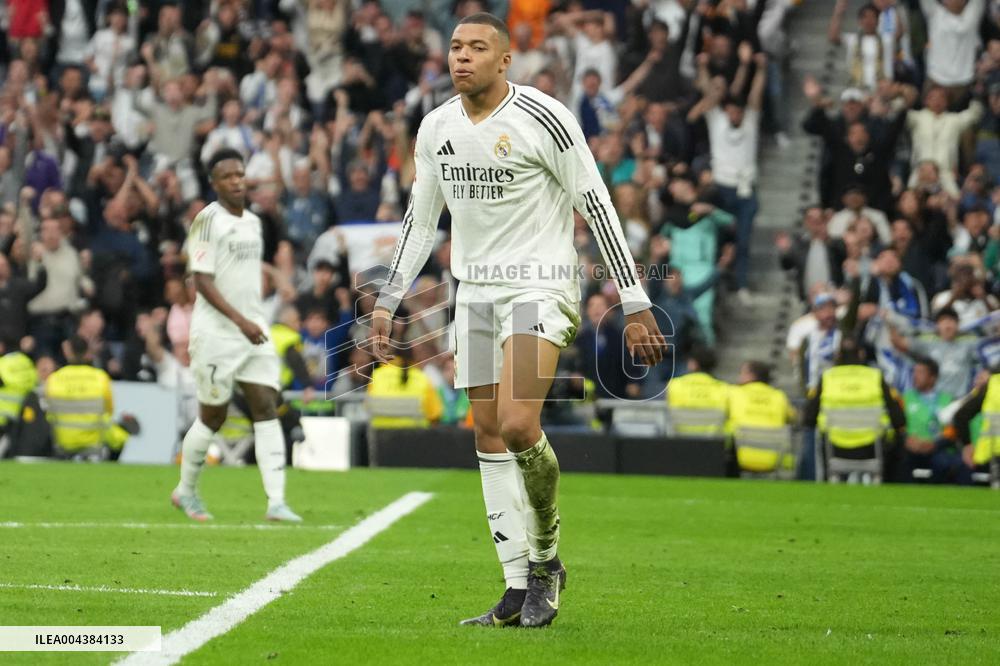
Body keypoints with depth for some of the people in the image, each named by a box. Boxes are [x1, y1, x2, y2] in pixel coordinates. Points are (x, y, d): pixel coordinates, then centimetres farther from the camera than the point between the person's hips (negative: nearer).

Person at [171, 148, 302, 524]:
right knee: (213, 417, 2)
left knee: (267, 409, -5)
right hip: (217, 333, -6)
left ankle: (276, 502, -10)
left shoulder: (253, 222, 13)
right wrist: (240, 320, -24)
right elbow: (203, 281, -16)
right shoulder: (208, 220, -10)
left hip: (253, 330, 6)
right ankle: (185, 492, 23)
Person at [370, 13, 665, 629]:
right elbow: (420, 221, 19)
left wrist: (635, 305, -13)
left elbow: (598, 207, -11)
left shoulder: (544, 118, -12)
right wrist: (387, 303, 16)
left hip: (539, 286, -6)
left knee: (517, 424, -21)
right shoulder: (436, 128, 7)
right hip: (476, 292, 6)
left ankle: (547, 558, 2)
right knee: (490, 437, 2)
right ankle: (520, 590, 7)